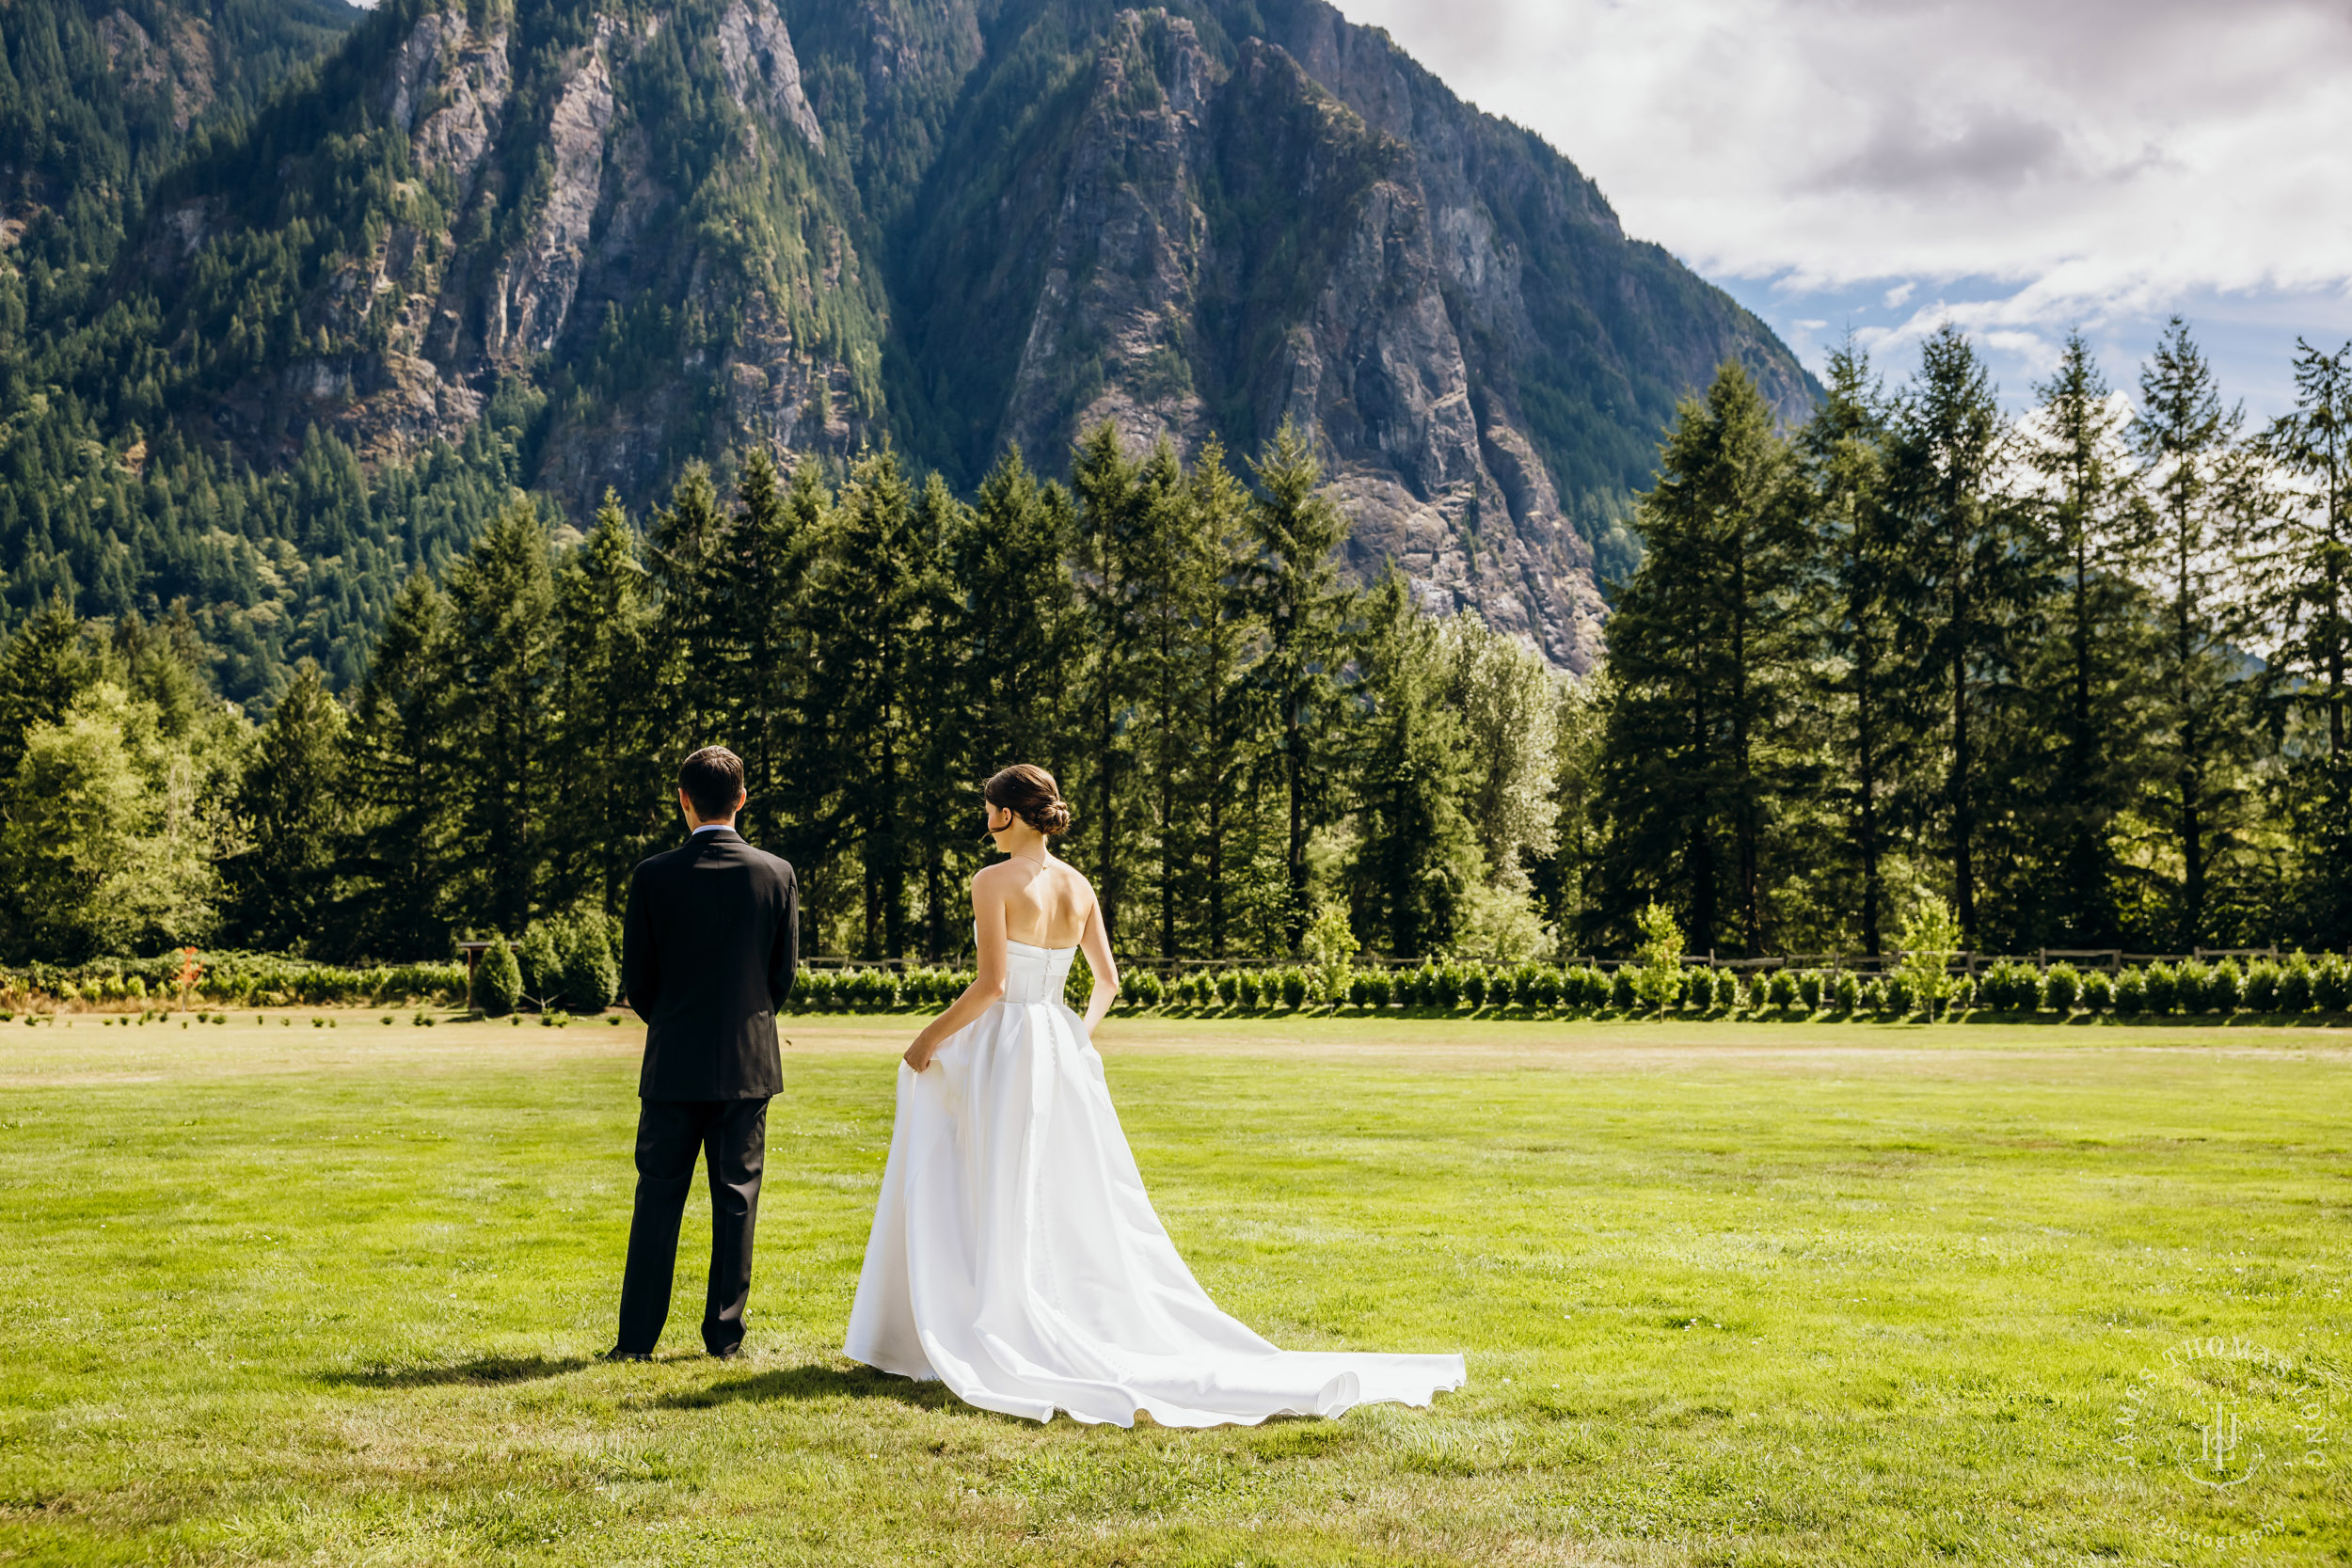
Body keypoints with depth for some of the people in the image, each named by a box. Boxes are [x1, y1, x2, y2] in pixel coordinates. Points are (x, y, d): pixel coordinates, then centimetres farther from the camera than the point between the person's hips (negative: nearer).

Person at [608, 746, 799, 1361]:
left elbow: (636, 981, -1)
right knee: (736, 1200, 8)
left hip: (673, 1064, -1)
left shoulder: (654, 876, -8)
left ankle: (637, 1338, 9)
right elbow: (784, 975, 3)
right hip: (748, 1062, 1)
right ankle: (725, 1334, 12)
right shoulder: (776, 875, -4)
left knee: (658, 1198, 7)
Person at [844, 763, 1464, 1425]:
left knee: (997, 1207, 2)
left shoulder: (995, 881, -13)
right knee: (1073, 1201, 13)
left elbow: (990, 985, -19)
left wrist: (932, 1036, -9)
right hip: (1060, 1049, 7)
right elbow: (1108, 980, 12)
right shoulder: (1079, 886, 7)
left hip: (1002, 1047, -6)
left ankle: (995, 1341, 5)